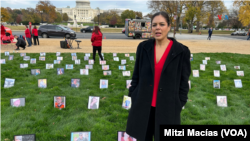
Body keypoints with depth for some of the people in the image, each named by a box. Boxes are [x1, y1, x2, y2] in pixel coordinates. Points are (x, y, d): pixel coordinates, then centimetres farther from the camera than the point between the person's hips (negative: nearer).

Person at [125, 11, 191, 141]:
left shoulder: (181, 51, -7)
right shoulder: (143, 47, 0)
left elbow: (183, 82, -2)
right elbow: (136, 75, 5)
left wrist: (179, 106, -2)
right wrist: (133, 97, 3)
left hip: (167, 108, -2)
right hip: (142, 105, 2)